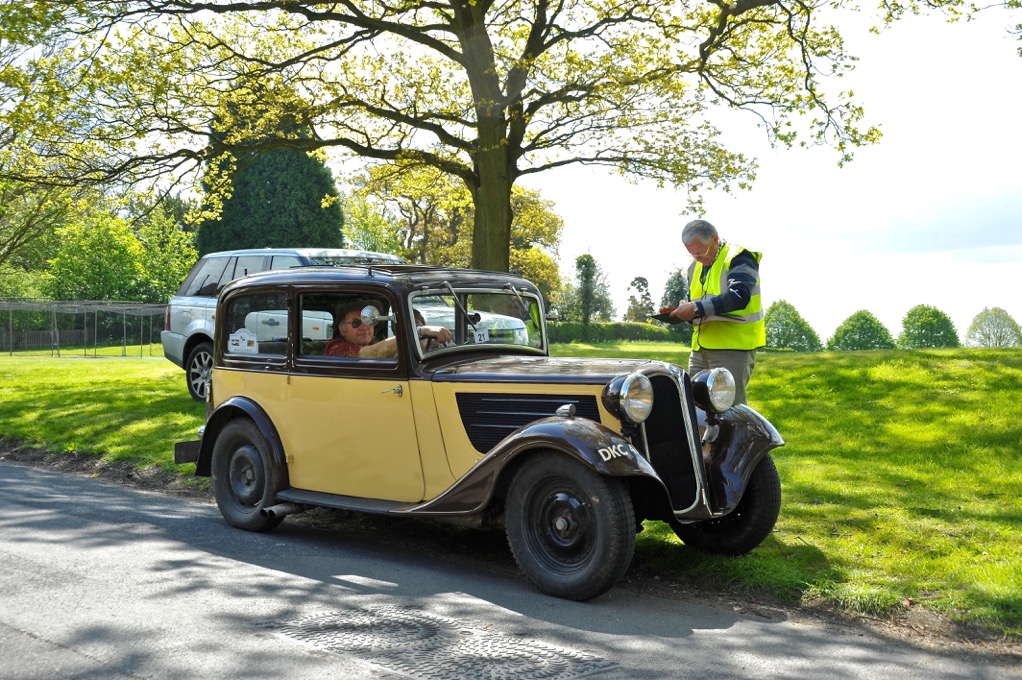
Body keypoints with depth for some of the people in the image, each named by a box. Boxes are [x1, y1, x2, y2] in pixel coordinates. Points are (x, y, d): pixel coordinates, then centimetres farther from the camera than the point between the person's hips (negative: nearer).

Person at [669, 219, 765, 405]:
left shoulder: (739, 258, -7)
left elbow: (739, 297, -23)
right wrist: (684, 310, 0)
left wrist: (697, 308, -27)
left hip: (733, 346, -8)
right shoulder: (695, 266, 18)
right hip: (701, 347, 8)